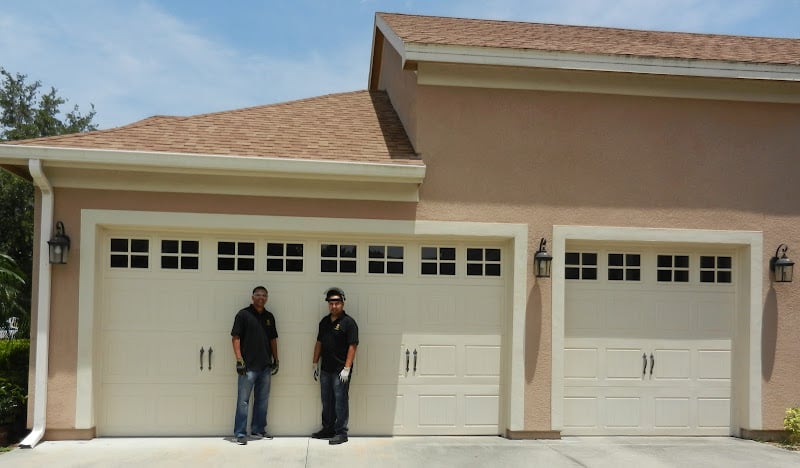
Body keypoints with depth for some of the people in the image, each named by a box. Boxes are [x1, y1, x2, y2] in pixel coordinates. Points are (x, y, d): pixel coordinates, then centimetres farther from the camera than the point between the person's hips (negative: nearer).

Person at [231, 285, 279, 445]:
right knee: (243, 400, -1)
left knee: (262, 400, 13)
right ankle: (240, 433, 5)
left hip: (265, 366, 6)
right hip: (248, 366, -6)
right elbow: (236, 338, -8)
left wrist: (276, 359, 14)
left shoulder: (269, 317, 12)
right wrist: (239, 359, -14)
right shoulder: (243, 314, -4)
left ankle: (258, 430, 25)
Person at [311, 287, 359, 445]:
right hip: (325, 369, 7)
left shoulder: (348, 322, -9)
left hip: (340, 371, -7)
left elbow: (352, 347, -14)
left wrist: (346, 369, -18)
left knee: (341, 401, -1)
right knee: (326, 401, 15)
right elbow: (319, 343, 18)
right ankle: (327, 429, 28)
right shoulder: (324, 321, 12)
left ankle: (341, 433, 7)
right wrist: (315, 363, 14)